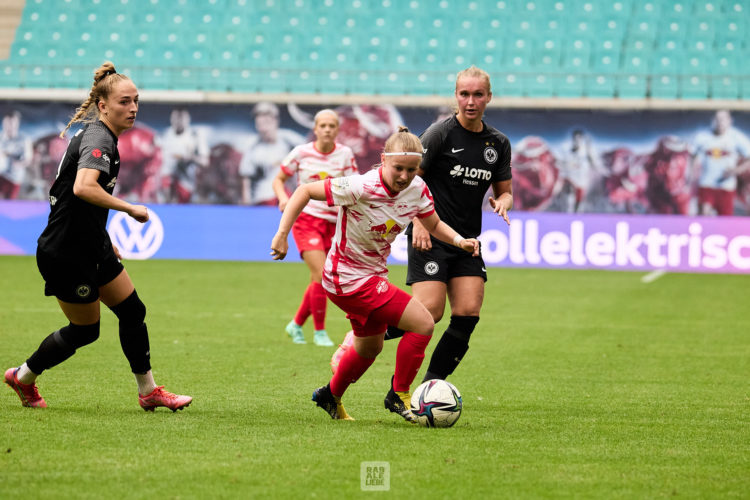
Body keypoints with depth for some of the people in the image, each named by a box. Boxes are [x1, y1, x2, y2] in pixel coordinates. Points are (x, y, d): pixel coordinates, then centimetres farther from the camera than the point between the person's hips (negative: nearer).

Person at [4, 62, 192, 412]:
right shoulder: (98, 138, -21)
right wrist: (130, 209, -30)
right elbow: (83, 187, -39)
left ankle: (148, 392, 18)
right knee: (85, 330, 4)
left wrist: (103, 241, 27)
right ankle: (22, 377, 24)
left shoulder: (96, 134, 11)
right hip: (66, 255, -10)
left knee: (133, 312, 9)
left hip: (92, 247, 10)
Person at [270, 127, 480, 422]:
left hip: (373, 275, 8)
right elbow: (305, 191, -20)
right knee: (423, 323, -16)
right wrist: (282, 234, -25)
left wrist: (459, 240, -11)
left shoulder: (417, 190, -8)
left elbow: (434, 224, 9)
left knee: (370, 348, 27)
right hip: (349, 279, -8)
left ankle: (330, 396, 51)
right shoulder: (361, 188, -27)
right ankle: (398, 397, -1)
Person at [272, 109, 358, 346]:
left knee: (319, 281, 4)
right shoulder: (301, 153, -3)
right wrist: (283, 197, -13)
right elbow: (279, 179, 7)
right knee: (321, 275, -18)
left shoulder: (345, 154, 0)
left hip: (332, 222, 3)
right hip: (306, 218, -3)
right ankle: (319, 331, -3)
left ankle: (296, 324, 28)